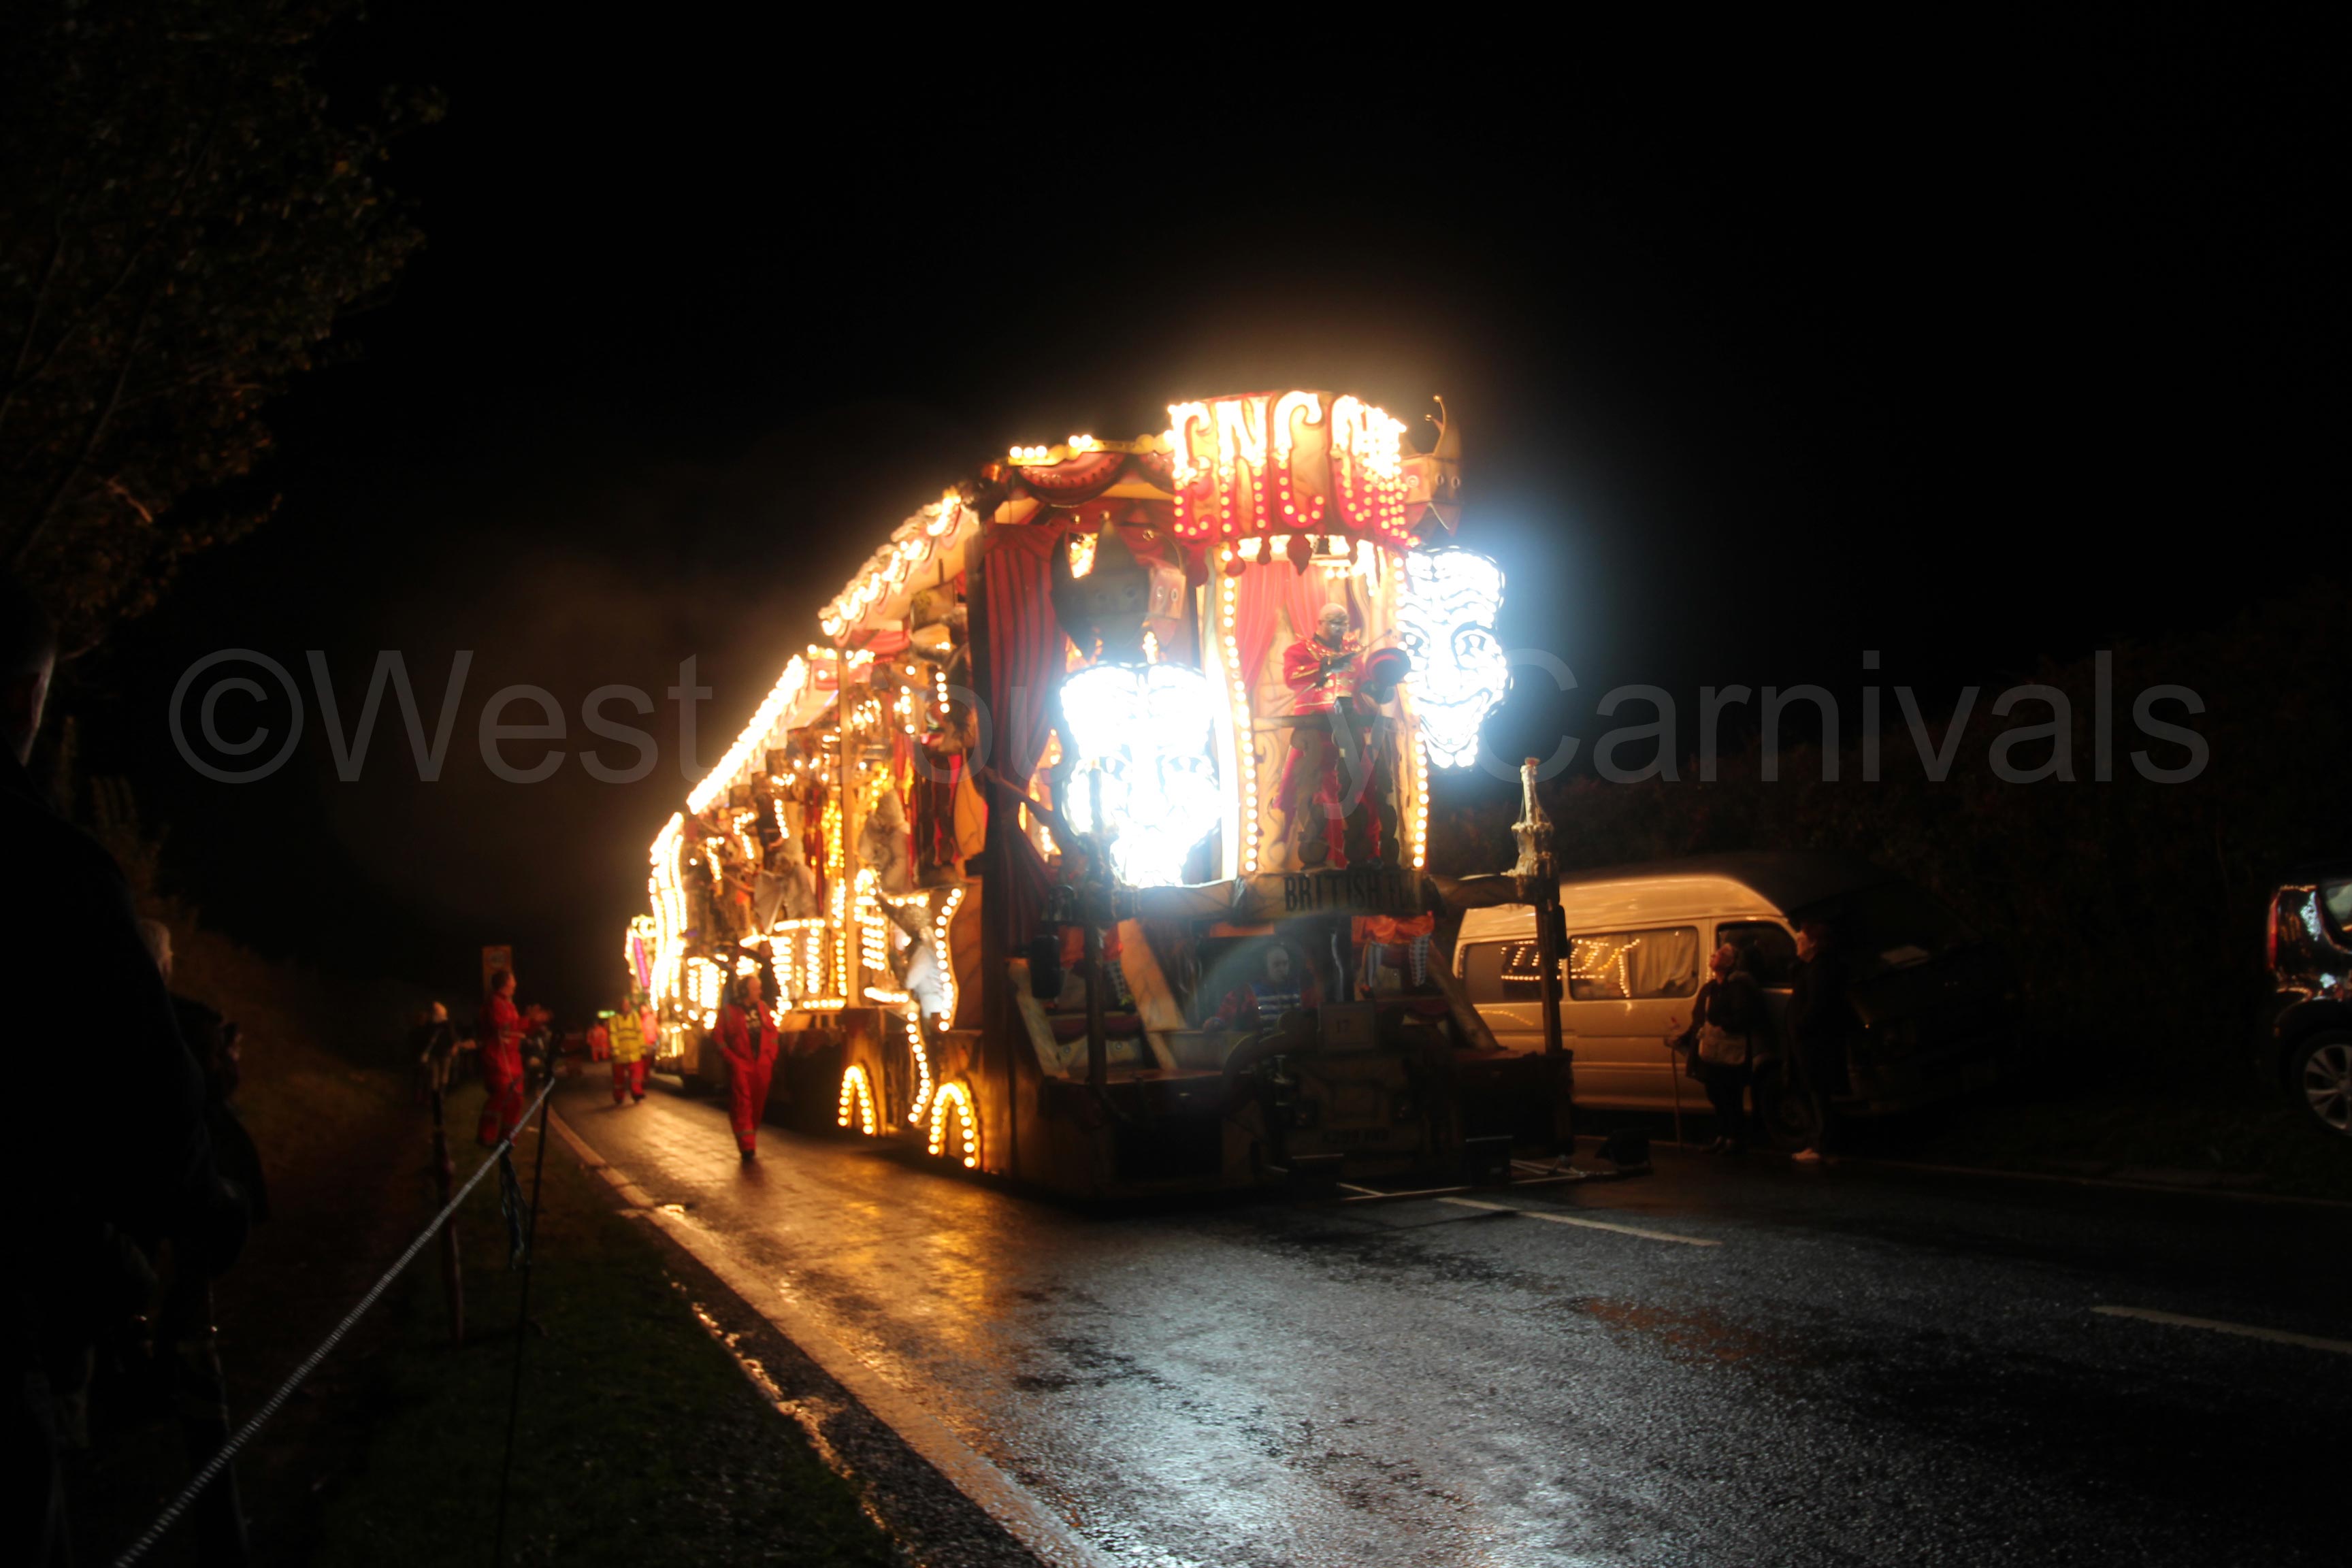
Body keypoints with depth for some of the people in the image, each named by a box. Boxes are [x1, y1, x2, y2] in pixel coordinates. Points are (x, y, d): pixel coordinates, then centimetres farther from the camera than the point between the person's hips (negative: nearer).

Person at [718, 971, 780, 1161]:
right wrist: (731, 1059, -11)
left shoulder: (763, 1008, 8)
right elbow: (720, 1039, -5)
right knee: (742, 1104, -9)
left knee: (758, 1104, 9)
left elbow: (772, 1032, 14)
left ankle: (751, 1143, 24)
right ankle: (747, 1147, -11)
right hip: (740, 1065, -5)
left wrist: (771, 1057, 6)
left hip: (762, 1065, 5)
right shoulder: (728, 1011, -6)